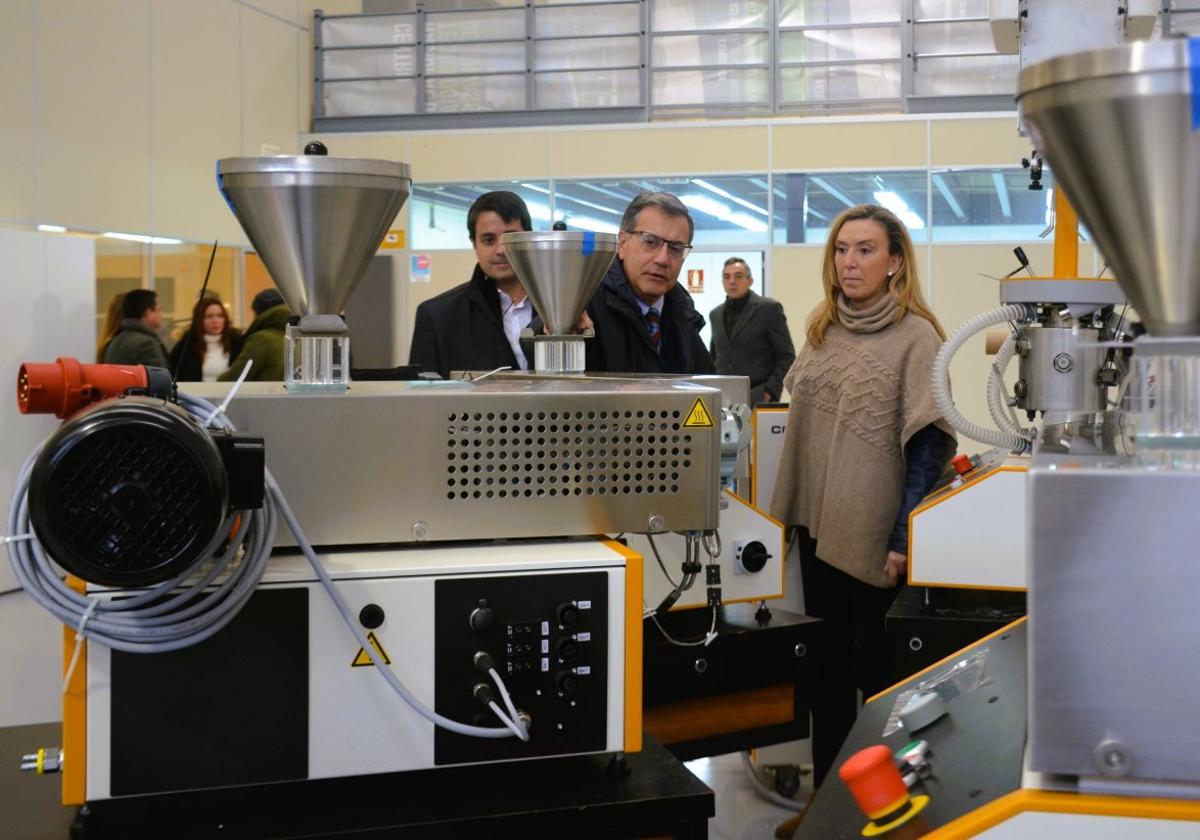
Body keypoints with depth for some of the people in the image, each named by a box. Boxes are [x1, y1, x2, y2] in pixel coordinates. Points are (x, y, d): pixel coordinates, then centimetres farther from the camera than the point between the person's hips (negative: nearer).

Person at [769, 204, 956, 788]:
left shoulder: (916, 337, -10)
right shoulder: (821, 330, 8)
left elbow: (928, 446, -12)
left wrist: (904, 538, -16)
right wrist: (791, 509, 12)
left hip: (875, 537, -6)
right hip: (819, 527, 6)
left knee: (877, 671, 6)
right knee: (827, 668, 15)